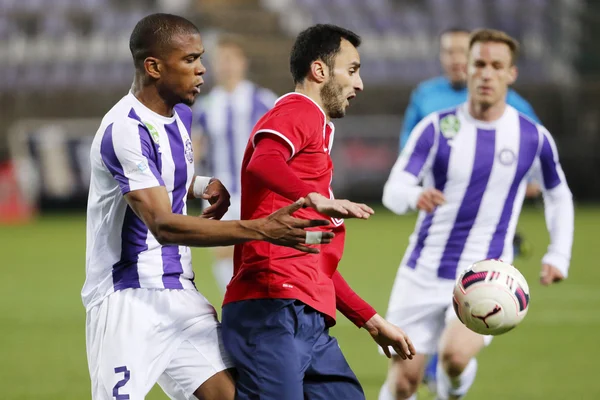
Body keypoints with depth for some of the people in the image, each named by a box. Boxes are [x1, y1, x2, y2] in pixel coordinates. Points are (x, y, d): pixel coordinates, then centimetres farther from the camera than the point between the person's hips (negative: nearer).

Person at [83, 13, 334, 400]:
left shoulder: (181, 115, 10)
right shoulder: (125, 130, -19)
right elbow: (163, 225, -27)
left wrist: (206, 186, 6)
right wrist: (262, 229, -33)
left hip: (179, 292, 8)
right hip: (127, 297, -8)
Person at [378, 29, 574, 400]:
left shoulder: (533, 138, -1)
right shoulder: (437, 128, -4)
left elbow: (559, 196, 17)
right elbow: (393, 190, -13)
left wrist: (558, 255, 6)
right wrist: (415, 196, -36)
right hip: (423, 274, 1)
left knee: (456, 355, -27)